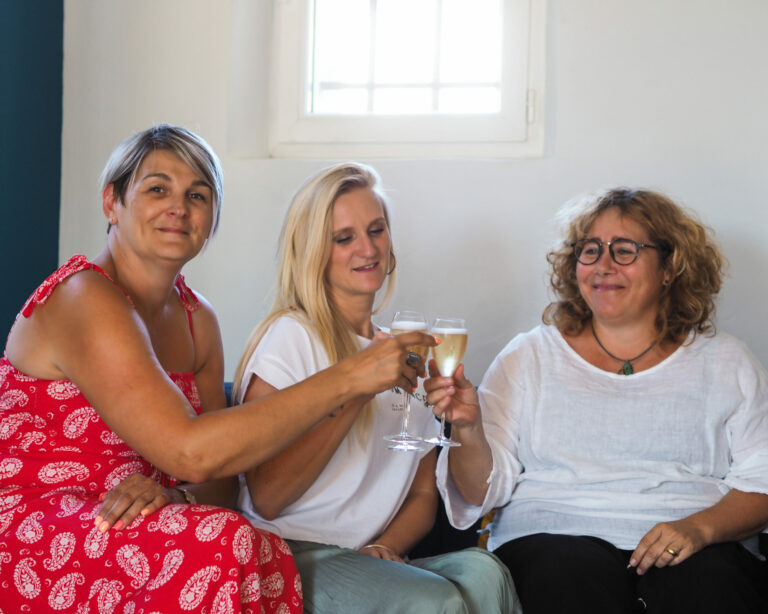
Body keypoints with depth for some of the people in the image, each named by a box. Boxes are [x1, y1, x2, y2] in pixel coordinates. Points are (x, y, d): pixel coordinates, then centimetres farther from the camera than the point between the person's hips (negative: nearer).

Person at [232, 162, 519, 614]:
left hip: (375, 561, 6)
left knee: (483, 573, -26)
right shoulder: (291, 336, -5)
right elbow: (267, 498, -12)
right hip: (291, 558, -6)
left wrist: (387, 547, -5)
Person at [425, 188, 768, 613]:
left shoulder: (725, 362, 15)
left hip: (698, 548, 1)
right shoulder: (529, 357, 14)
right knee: (573, 577, -36)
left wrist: (701, 527, -14)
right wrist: (469, 432, -16)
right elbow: (484, 491, 6)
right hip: (557, 535, 0)